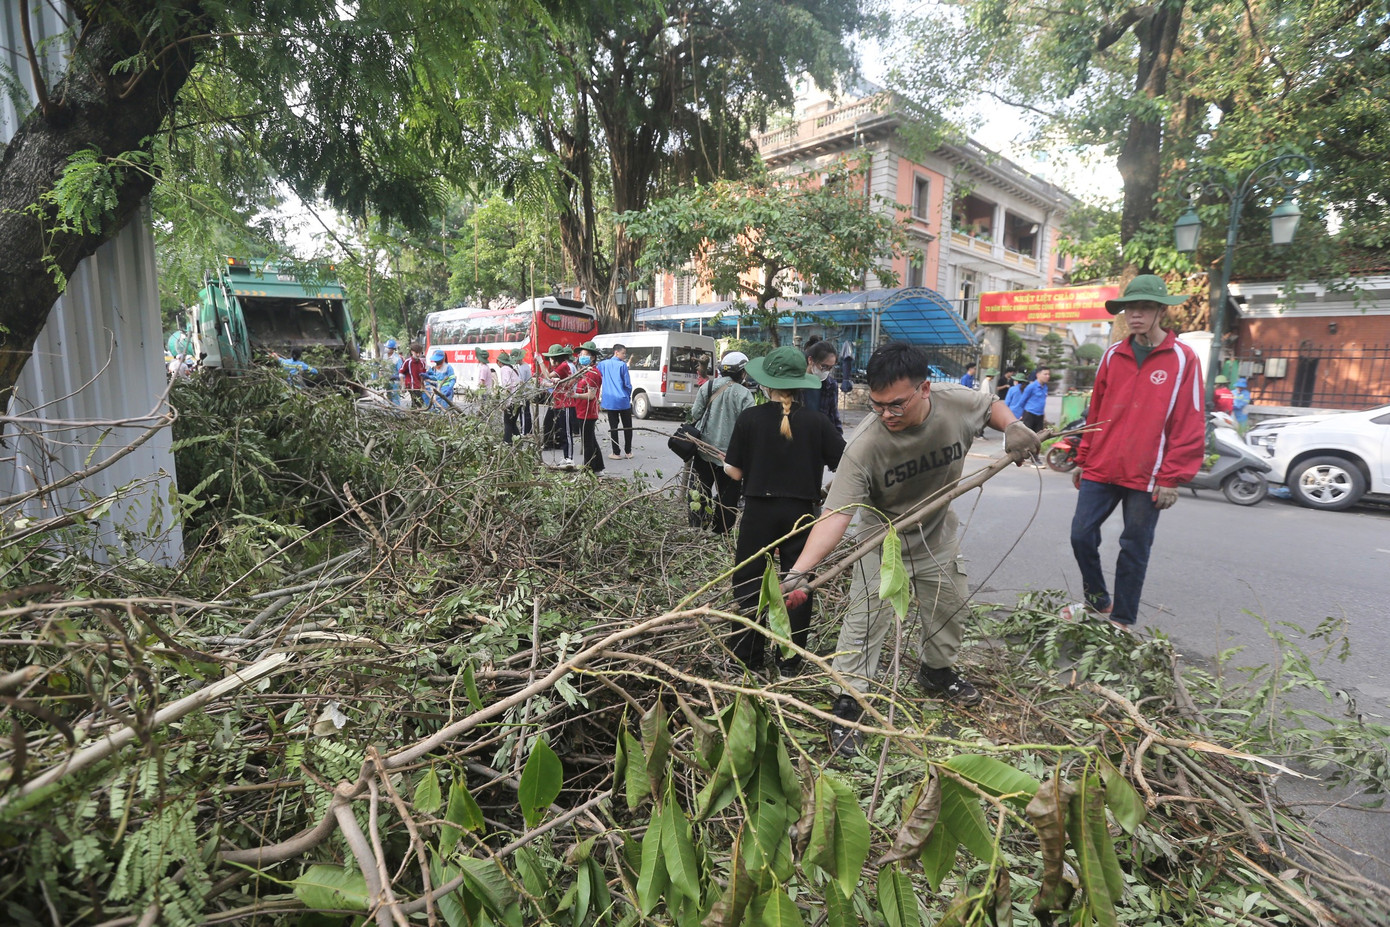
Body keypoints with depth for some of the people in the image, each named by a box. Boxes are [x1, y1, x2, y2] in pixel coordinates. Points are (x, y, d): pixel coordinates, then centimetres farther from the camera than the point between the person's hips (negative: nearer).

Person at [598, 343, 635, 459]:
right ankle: (628, 452, 13)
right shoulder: (622, 365, -4)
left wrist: (599, 398, 21)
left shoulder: (602, 364, 7)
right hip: (623, 401, -2)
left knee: (613, 427, 5)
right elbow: (627, 384, -4)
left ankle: (616, 453, 6)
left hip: (609, 401, 3)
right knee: (627, 427, 9)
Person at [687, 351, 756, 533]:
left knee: (702, 491, 19)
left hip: (703, 451, 5)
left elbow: (695, 414, 1)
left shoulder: (707, 387, -1)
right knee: (728, 496, 9)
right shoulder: (743, 394, -14)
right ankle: (721, 531, 12)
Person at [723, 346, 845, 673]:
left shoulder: (750, 418, -9)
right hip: (801, 512, 1)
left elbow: (734, 471, -6)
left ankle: (748, 658, 21)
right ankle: (791, 662, 22)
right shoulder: (816, 422, -6)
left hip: (758, 511, -1)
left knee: (748, 583, 13)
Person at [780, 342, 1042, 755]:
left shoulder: (957, 402, -23)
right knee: (864, 623, -6)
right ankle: (847, 705, 14)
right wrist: (800, 571, -52)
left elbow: (991, 405, 4)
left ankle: (936, 671, 50)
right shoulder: (864, 445, -36)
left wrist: (1012, 426, -18)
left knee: (951, 610, 22)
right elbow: (836, 514, -41)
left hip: (938, 537, 5)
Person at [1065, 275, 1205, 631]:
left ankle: (1122, 620, 21)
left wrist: (1171, 478, -9)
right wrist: (1083, 460, 13)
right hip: (1101, 469, 4)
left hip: (1147, 478, -4)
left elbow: (1190, 426, -6)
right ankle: (1097, 601, 25)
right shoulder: (1113, 355, 8)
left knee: (1134, 549, 6)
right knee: (1082, 535, 3)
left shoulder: (1183, 359, -3)